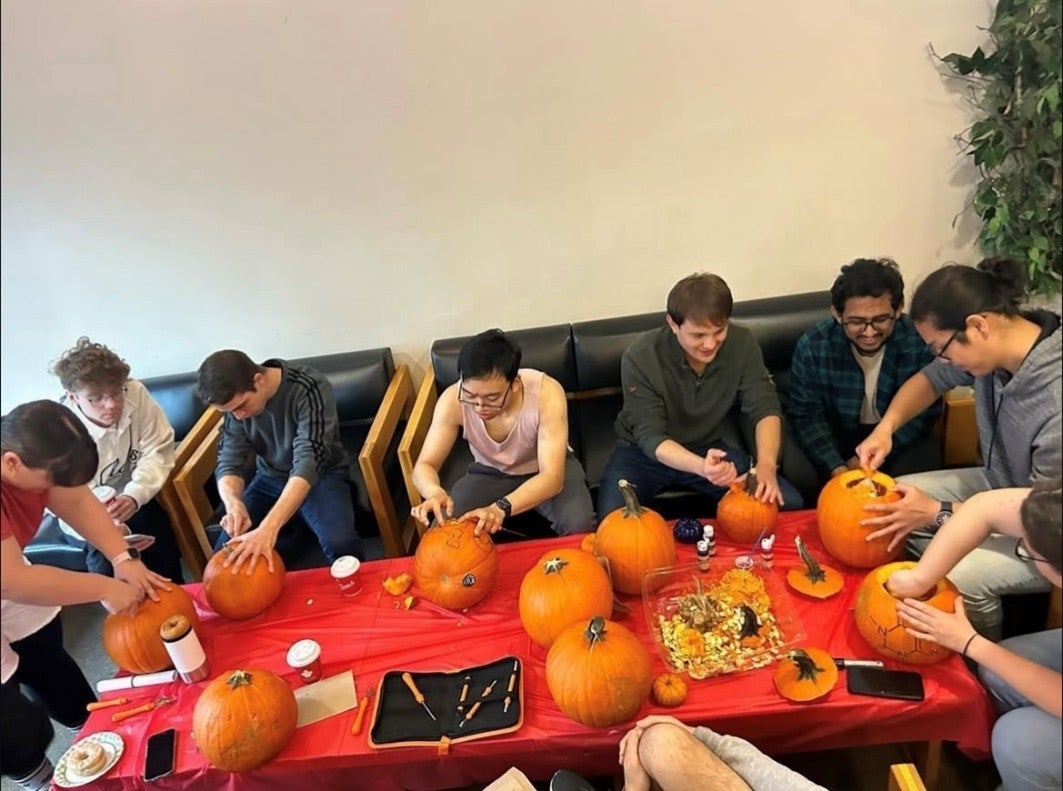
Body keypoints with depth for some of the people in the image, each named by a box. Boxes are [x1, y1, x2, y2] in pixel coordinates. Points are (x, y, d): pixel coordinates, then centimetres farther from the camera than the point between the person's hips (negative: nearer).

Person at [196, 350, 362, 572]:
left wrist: (269, 528, -48)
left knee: (339, 542, -31)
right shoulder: (236, 399, -11)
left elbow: (308, 462, -37)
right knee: (226, 552, -10)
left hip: (321, 475, -5)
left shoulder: (309, 389, -28)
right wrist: (234, 504, -33)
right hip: (270, 478, 5)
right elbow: (229, 462, -10)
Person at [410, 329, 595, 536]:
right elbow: (424, 465, -21)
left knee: (578, 523, -30)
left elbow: (552, 477, -38)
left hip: (545, 468, -2)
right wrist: (435, 492, -46)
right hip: (489, 474, 2)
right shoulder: (453, 400, -26)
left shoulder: (546, 392, -34)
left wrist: (500, 508, -55)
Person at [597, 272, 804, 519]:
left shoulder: (742, 343, -15)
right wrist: (701, 467, -47)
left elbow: (765, 408, -14)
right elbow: (650, 436, -27)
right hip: (645, 452, -3)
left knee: (788, 504, -11)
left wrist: (766, 464, -36)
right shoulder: (640, 357, -26)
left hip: (714, 446, 3)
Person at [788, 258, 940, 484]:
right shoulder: (812, 347, -20)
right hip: (837, 436, 0)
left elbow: (924, 413, -10)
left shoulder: (920, 342, -20)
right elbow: (806, 416, -14)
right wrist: (838, 469, -29)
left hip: (899, 437, 0)